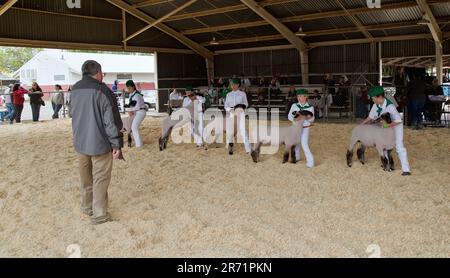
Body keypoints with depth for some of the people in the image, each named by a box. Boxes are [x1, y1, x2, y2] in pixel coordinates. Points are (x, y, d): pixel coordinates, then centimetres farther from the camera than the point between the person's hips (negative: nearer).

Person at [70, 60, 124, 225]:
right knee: (100, 179, 4)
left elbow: (76, 116, 14)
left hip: (80, 143, 6)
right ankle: (99, 215, 9)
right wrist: (116, 144, -11)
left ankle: (87, 207, 33)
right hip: (100, 143, -6)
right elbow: (111, 120, -15)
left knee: (86, 179, 20)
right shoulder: (101, 90, -16)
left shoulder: (74, 90, 6)